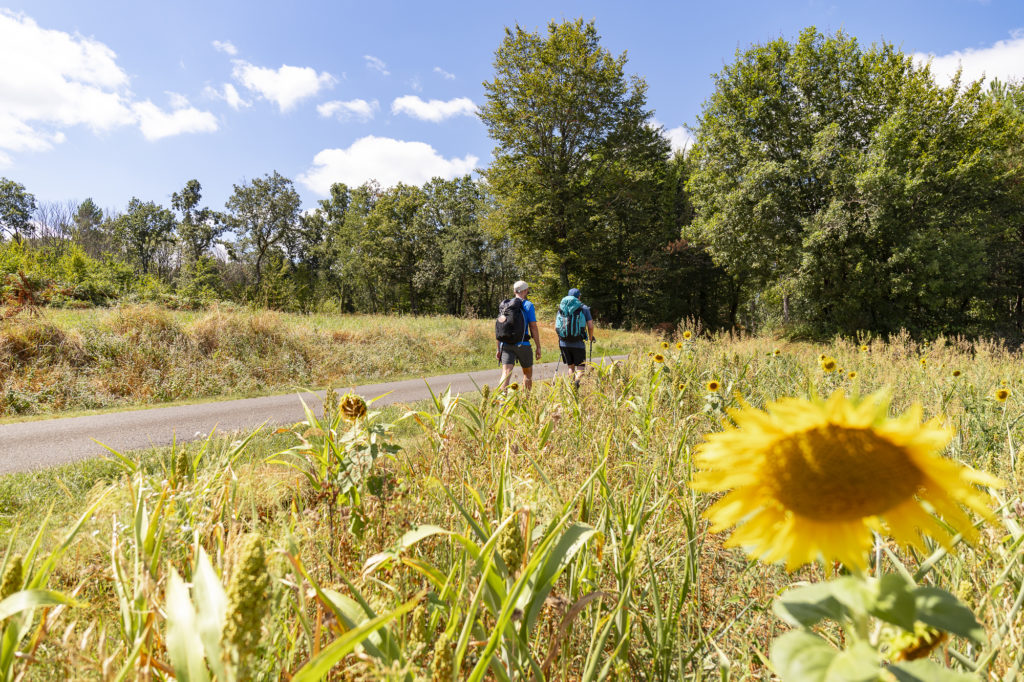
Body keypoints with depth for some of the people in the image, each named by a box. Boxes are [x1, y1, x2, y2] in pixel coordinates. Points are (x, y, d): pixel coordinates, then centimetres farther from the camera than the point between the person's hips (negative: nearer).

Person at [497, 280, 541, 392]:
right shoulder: (528, 305, -2)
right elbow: (533, 327, -7)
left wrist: (498, 348, 13)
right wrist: (538, 347, -1)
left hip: (506, 344, 3)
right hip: (522, 344, -3)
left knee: (506, 374, -9)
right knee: (528, 373, 19)